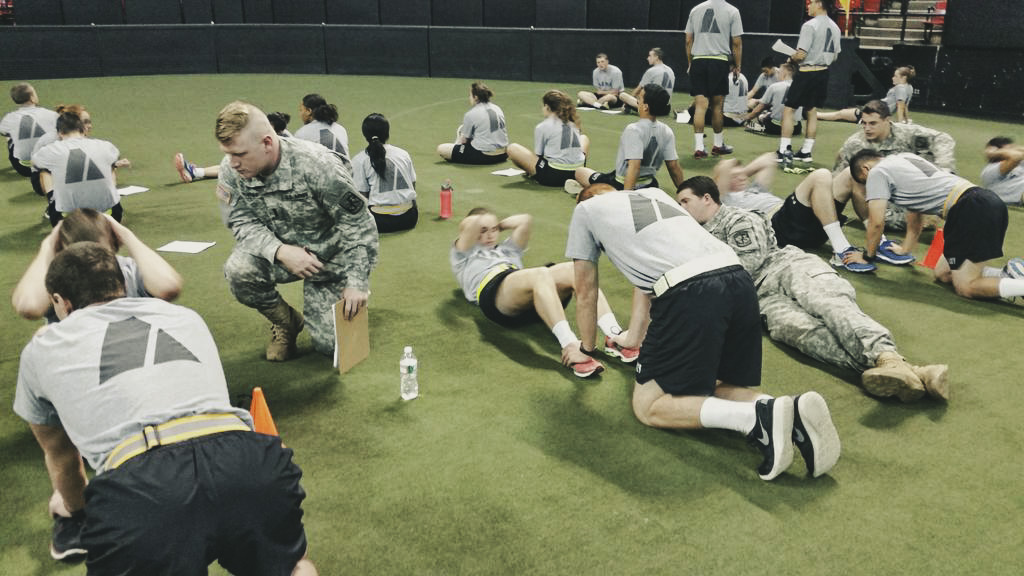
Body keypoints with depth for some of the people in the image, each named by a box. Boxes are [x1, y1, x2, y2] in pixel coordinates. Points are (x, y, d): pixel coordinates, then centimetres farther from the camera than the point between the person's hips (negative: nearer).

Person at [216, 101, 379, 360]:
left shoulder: (317, 164, -28)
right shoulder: (231, 171, -15)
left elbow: (359, 224, -21)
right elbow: (243, 223, -9)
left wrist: (356, 282, -22)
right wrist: (280, 251, -31)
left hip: (330, 258, -3)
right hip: (281, 254, 4)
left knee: (329, 344, -10)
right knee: (238, 269, -29)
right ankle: (286, 323, 2)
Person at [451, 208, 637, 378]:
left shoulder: (507, 249, 44)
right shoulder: (463, 257, 30)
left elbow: (525, 220, 30)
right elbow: (471, 223, 11)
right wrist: (473, 225, 32)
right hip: (493, 291, -5)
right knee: (540, 274, -37)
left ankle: (614, 336, -36)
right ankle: (570, 347, -52)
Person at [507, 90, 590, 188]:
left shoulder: (542, 127, -4)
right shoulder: (573, 123, 11)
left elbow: (537, 155, 0)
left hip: (553, 177, -5)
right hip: (577, 172, 5)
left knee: (512, 148, 4)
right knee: (584, 138, 37)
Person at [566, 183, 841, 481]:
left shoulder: (586, 209, 23)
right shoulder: (653, 193, 37)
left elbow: (586, 291, 29)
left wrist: (586, 347, 45)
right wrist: (633, 337, 54)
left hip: (688, 295, -6)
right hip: (739, 280, 7)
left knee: (648, 406, 6)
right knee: (718, 388, 23)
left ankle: (759, 418, -16)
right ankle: (794, 413, -7)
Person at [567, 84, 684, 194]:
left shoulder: (634, 130, -23)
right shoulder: (667, 132, -4)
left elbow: (634, 167, -31)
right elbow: (674, 167, -3)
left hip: (622, 186, -6)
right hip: (648, 187, 6)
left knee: (579, 172, 11)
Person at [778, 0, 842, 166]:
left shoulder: (810, 25, -14)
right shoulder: (834, 27, 10)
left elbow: (802, 54, -18)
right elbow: (835, 56, 15)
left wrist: (791, 58, 1)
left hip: (807, 73, -8)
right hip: (823, 72, 8)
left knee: (789, 109, -2)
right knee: (812, 111, 14)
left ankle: (784, 151, -8)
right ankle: (806, 152, 18)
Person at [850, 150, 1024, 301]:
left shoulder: (877, 172, 4)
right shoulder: (905, 159, 30)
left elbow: (876, 222, 0)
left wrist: (867, 256, 14)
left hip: (973, 210, -9)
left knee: (965, 287, -8)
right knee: (942, 274, 16)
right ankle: (1010, 274, 5)